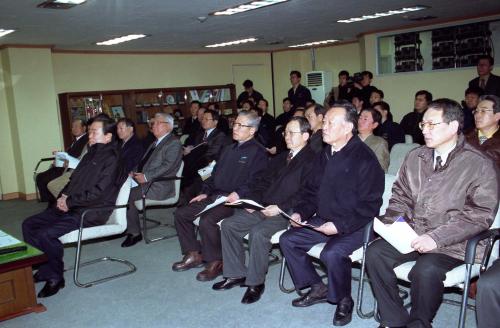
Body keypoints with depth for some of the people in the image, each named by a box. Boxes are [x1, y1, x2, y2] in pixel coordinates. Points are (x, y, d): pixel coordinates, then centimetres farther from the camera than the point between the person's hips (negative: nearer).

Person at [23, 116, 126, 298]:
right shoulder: (91, 154, 17)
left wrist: (69, 202, -13)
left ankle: (55, 276, -3)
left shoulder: (111, 159, -12)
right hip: (70, 207, 10)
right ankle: (44, 269, 8)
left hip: (89, 213, -10)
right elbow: (74, 179, 23)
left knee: (45, 234, -24)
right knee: (29, 224, 4)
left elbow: (98, 193, -19)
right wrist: (64, 196, 3)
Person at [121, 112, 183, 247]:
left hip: (159, 187, -8)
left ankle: (135, 233, -7)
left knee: (128, 195, -22)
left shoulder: (174, 143, -6)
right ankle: (127, 227, -5)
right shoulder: (156, 143, 22)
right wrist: (135, 172, 5)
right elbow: (143, 161, 25)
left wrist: (146, 176, -20)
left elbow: (168, 166, -18)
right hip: (145, 180, 8)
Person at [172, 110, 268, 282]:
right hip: (214, 196, 9)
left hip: (235, 200, -9)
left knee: (207, 221, -31)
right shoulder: (229, 150, 24)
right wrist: (205, 192, 11)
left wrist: (239, 193, -28)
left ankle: (215, 262, -10)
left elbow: (256, 182, -14)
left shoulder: (258, 152, -3)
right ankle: (193, 255, 9)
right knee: (181, 213, -1)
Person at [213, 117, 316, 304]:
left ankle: (256, 282, -13)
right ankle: (235, 275, 4)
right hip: (264, 207, 8)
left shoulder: (311, 160, -5)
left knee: (258, 232, -32)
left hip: (287, 212, -8)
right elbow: (263, 184, 21)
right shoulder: (280, 158, 22)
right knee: (228, 224, -6)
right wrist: (253, 201, 3)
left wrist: (280, 208, -20)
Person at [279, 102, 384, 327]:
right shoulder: (324, 156, 10)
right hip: (322, 220, 8)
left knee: (332, 253, -31)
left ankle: (344, 300, -2)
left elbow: (369, 205, -17)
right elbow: (312, 191, 19)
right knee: (287, 240, -2)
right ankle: (318, 289, 11)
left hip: (354, 225, -8)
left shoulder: (364, 158, -15)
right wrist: (300, 212, 1)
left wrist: (340, 225, -24)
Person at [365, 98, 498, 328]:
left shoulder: (479, 165, -6)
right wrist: (394, 220, -2)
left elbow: (479, 215, -12)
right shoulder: (415, 157, 10)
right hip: (412, 235, 5)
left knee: (426, 270, -31)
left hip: (452, 243, -5)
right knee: (375, 252, -18)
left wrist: (436, 238, -20)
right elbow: (400, 196, 19)